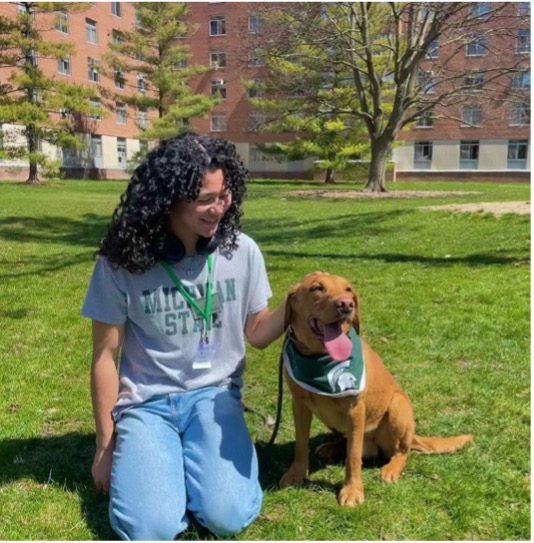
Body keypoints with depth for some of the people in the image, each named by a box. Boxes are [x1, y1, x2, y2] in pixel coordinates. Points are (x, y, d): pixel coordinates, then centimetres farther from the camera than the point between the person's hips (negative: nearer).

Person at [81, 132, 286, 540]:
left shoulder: (242, 251, -6)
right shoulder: (121, 262, -12)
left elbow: (257, 334, 4)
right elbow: (106, 357, -3)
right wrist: (105, 444, 2)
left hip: (215, 395, 1)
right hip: (145, 403, -1)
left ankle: (197, 456, 11)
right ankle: (162, 460, 11)